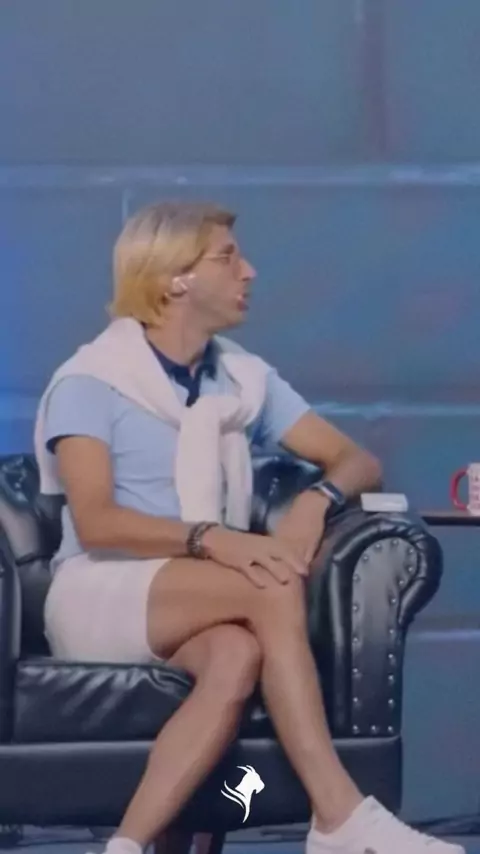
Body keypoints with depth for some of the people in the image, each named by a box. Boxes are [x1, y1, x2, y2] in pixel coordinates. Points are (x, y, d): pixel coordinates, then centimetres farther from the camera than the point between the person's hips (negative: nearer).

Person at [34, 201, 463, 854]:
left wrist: (315, 502, -13)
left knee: (239, 654, -34)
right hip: (99, 597, -4)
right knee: (274, 590, -31)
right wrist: (213, 539, -31)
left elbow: (357, 460, 11)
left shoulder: (246, 378, 14)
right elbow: (95, 524, -16)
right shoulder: (91, 383, -3)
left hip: (195, 610, 4)